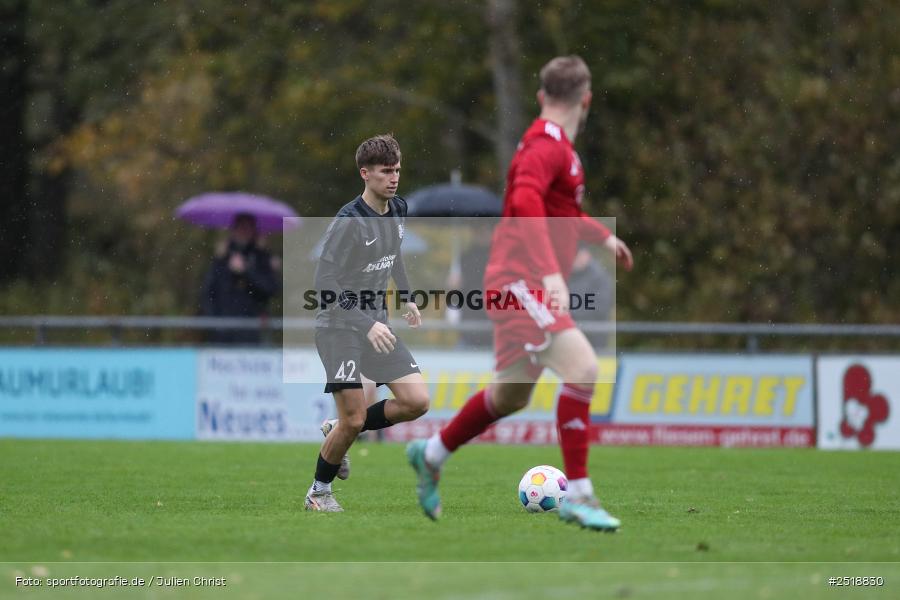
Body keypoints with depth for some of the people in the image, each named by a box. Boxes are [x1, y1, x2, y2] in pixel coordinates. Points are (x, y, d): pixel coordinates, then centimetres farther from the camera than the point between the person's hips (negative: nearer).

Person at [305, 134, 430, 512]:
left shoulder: (398, 210, 3)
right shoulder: (349, 221, -21)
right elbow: (325, 284, -25)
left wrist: (407, 298, 28)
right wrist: (367, 325, -31)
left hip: (377, 325, 7)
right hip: (340, 327, -7)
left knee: (417, 402, -3)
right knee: (354, 417, -10)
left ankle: (339, 431, 18)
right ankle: (319, 492, 13)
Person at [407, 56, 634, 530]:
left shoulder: (555, 145, 18)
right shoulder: (548, 144, -14)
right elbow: (526, 202, -32)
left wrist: (602, 236, 44)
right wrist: (551, 272, -41)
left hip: (525, 288, 10)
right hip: (521, 281, -10)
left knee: (511, 395, 18)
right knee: (582, 367, -23)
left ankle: (431, 454, 38)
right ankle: (577, 495, -24)